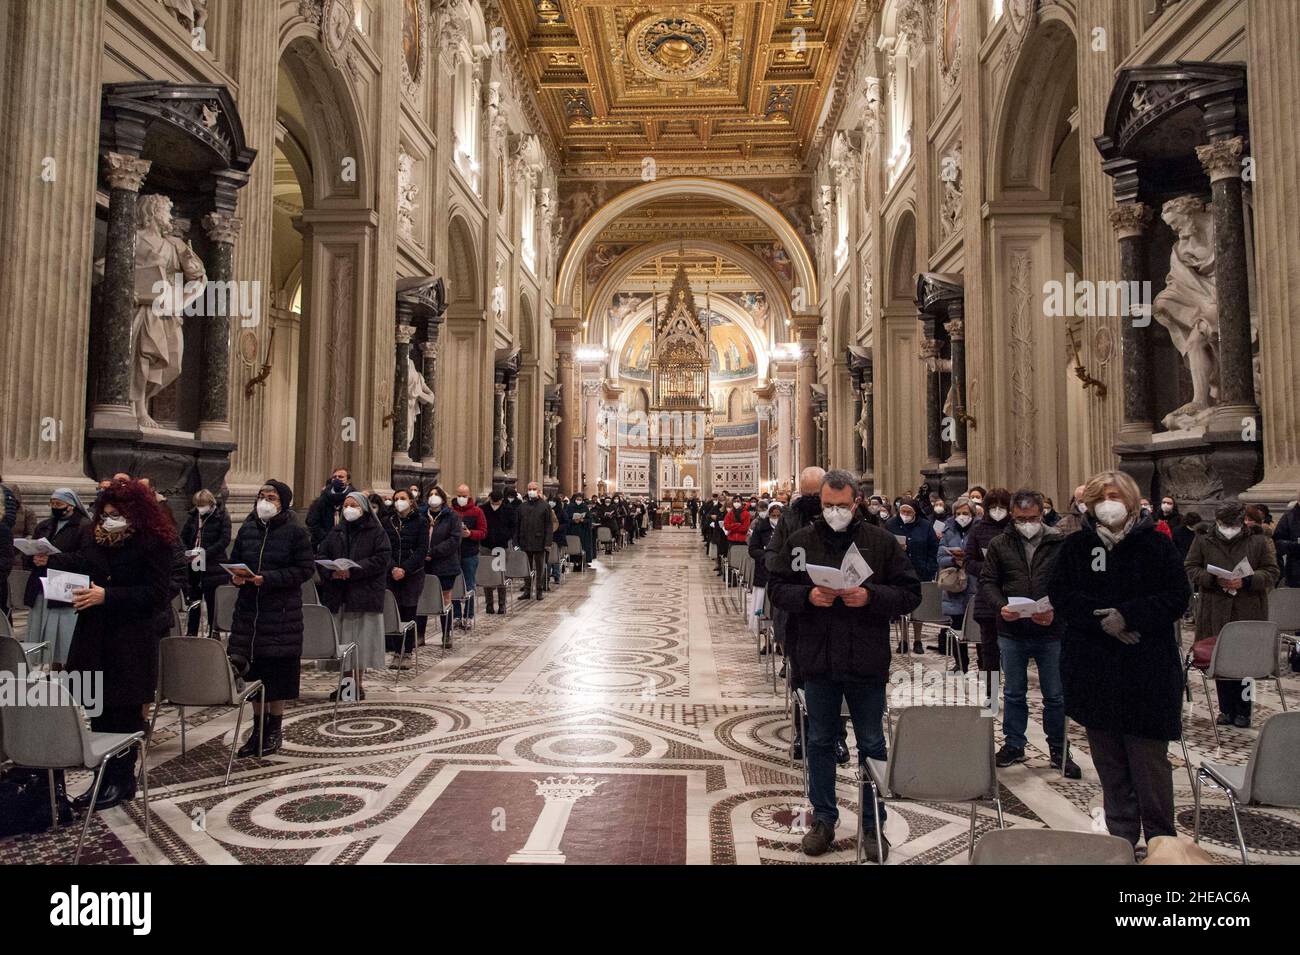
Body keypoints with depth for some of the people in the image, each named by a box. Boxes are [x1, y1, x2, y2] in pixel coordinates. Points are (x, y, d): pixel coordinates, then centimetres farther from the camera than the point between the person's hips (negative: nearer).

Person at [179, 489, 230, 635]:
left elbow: (224, 540, -13)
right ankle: (191, 634, 23)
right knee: (193, 602, 13)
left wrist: (205, 553, -20)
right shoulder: (193, 516, 9)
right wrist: (186, 552, -7)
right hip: (194, 567, 5)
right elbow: (183, 536, 13)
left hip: (212, 567, -5)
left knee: (212, 602, 1)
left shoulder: (221, 516, -6)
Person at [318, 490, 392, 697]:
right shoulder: (335, 533, 13)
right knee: (340, 640, 6)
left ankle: (358, 683, 11)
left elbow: (383, 558, -10)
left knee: (361, 640, 0)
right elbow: (321, 555, 9)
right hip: (338, 595, 4)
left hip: (365, 595, -4)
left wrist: (353, 570, -17)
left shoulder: (376, 532, 0)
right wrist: (331, 571, -13)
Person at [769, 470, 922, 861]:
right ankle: (823, 818, 30)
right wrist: (807, 595, -17)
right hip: (817, 662, 1)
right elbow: (777, 588, 2)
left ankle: (873, 824, 28)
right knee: (820, 741, 14)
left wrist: (870, 596, -20)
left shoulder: (882, 542, -3)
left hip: (866, 664, -1)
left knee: (872, 744, 12)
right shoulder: (800, 541, 0)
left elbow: (910, 593, -3)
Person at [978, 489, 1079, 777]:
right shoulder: (999, 544, 3)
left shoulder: (1060, 544, -4)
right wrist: (1000, 607, -15)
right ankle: (1014, 745, 29)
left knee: (1055, 696, 10)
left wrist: (1055, 611, -21)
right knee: (1013, 693, 14)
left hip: (1051, 632, -2)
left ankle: (1059, 751, 26)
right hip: (1011, 632, 2)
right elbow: (987, 581, 3)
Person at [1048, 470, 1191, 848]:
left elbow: (1178, 597, -4)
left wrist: (1128, 615, -17)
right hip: (1093, 670, 2)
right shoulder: (1076, 545, 6)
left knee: (1149, 759, 1)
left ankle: (1161, 841, 16)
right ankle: (1120, 838, 21)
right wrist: (1100, 618, -15)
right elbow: (1058, 593, 0)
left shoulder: (1156, 544, 0)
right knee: (1108, 761, 10)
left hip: (1146, 671, -2)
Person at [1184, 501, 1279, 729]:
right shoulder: (1203, 540, 3)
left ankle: (1243, 711, 14)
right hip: (1216, 611, 1)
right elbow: (1190, 568, 5)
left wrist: (1246, 581, -14)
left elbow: (1272, 572, 4)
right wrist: (1214, 580, -12)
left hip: (1248, 613, -1)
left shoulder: (1258, 541, 3)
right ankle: (1227, 709, 18)